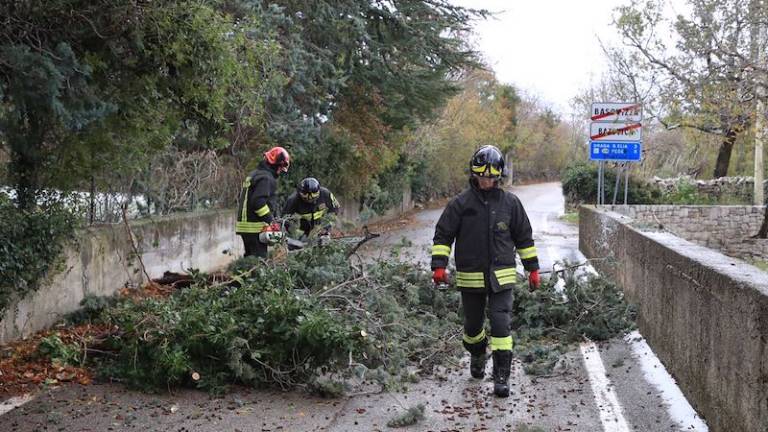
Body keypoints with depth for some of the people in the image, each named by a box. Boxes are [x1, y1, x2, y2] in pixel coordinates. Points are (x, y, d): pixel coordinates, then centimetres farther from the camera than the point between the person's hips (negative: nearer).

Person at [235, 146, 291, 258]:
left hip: (244, 225, 10)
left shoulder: (253, 174, 19)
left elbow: (241, 199, 23)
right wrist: (271, 221, -18)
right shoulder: (266, 178, -13)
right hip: (256, 228, -10)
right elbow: (258, 202, -25)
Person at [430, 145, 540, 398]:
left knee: (501, 323, -10)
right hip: (470, 277, 0)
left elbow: (524, 237, 11)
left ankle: (502, 374, -3)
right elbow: (443, 234, 0)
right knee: (473, 324, 14)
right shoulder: (461, 203, -4)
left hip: (501, 276, 0)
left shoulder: (510, 203, 2)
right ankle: (477, 357, 42)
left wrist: (533, 268, 12)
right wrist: (439, 265, -10)